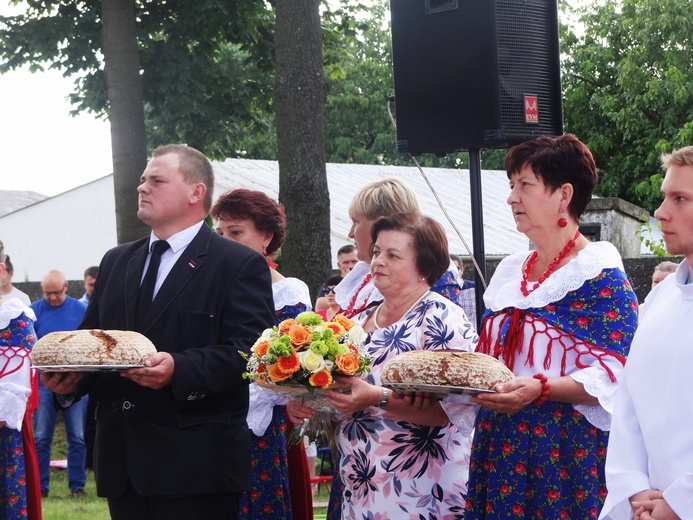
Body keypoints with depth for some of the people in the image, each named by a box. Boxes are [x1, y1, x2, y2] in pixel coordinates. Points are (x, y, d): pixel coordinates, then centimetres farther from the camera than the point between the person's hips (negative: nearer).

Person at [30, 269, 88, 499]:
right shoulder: (35, 310, 2)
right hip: (44, 383, 0)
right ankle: (40, 486, 11)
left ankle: (77, 486, 9)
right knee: (41, 438, 3)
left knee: (77, 437, 1)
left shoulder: (81, 310, 1)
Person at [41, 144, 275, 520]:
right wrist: (68, 377, -3)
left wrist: (178, 369, -27)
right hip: (122, 461, 6)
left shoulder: (241, 266, -2)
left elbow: (247, 352, -13)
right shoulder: (115, 262, 20)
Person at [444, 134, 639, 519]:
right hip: (499, 449, 7)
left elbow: (613, 375, -15)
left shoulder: (600, 274, -7)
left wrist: (540, 389, -27)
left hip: (568, 454, -7)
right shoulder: (509, 272, 15)